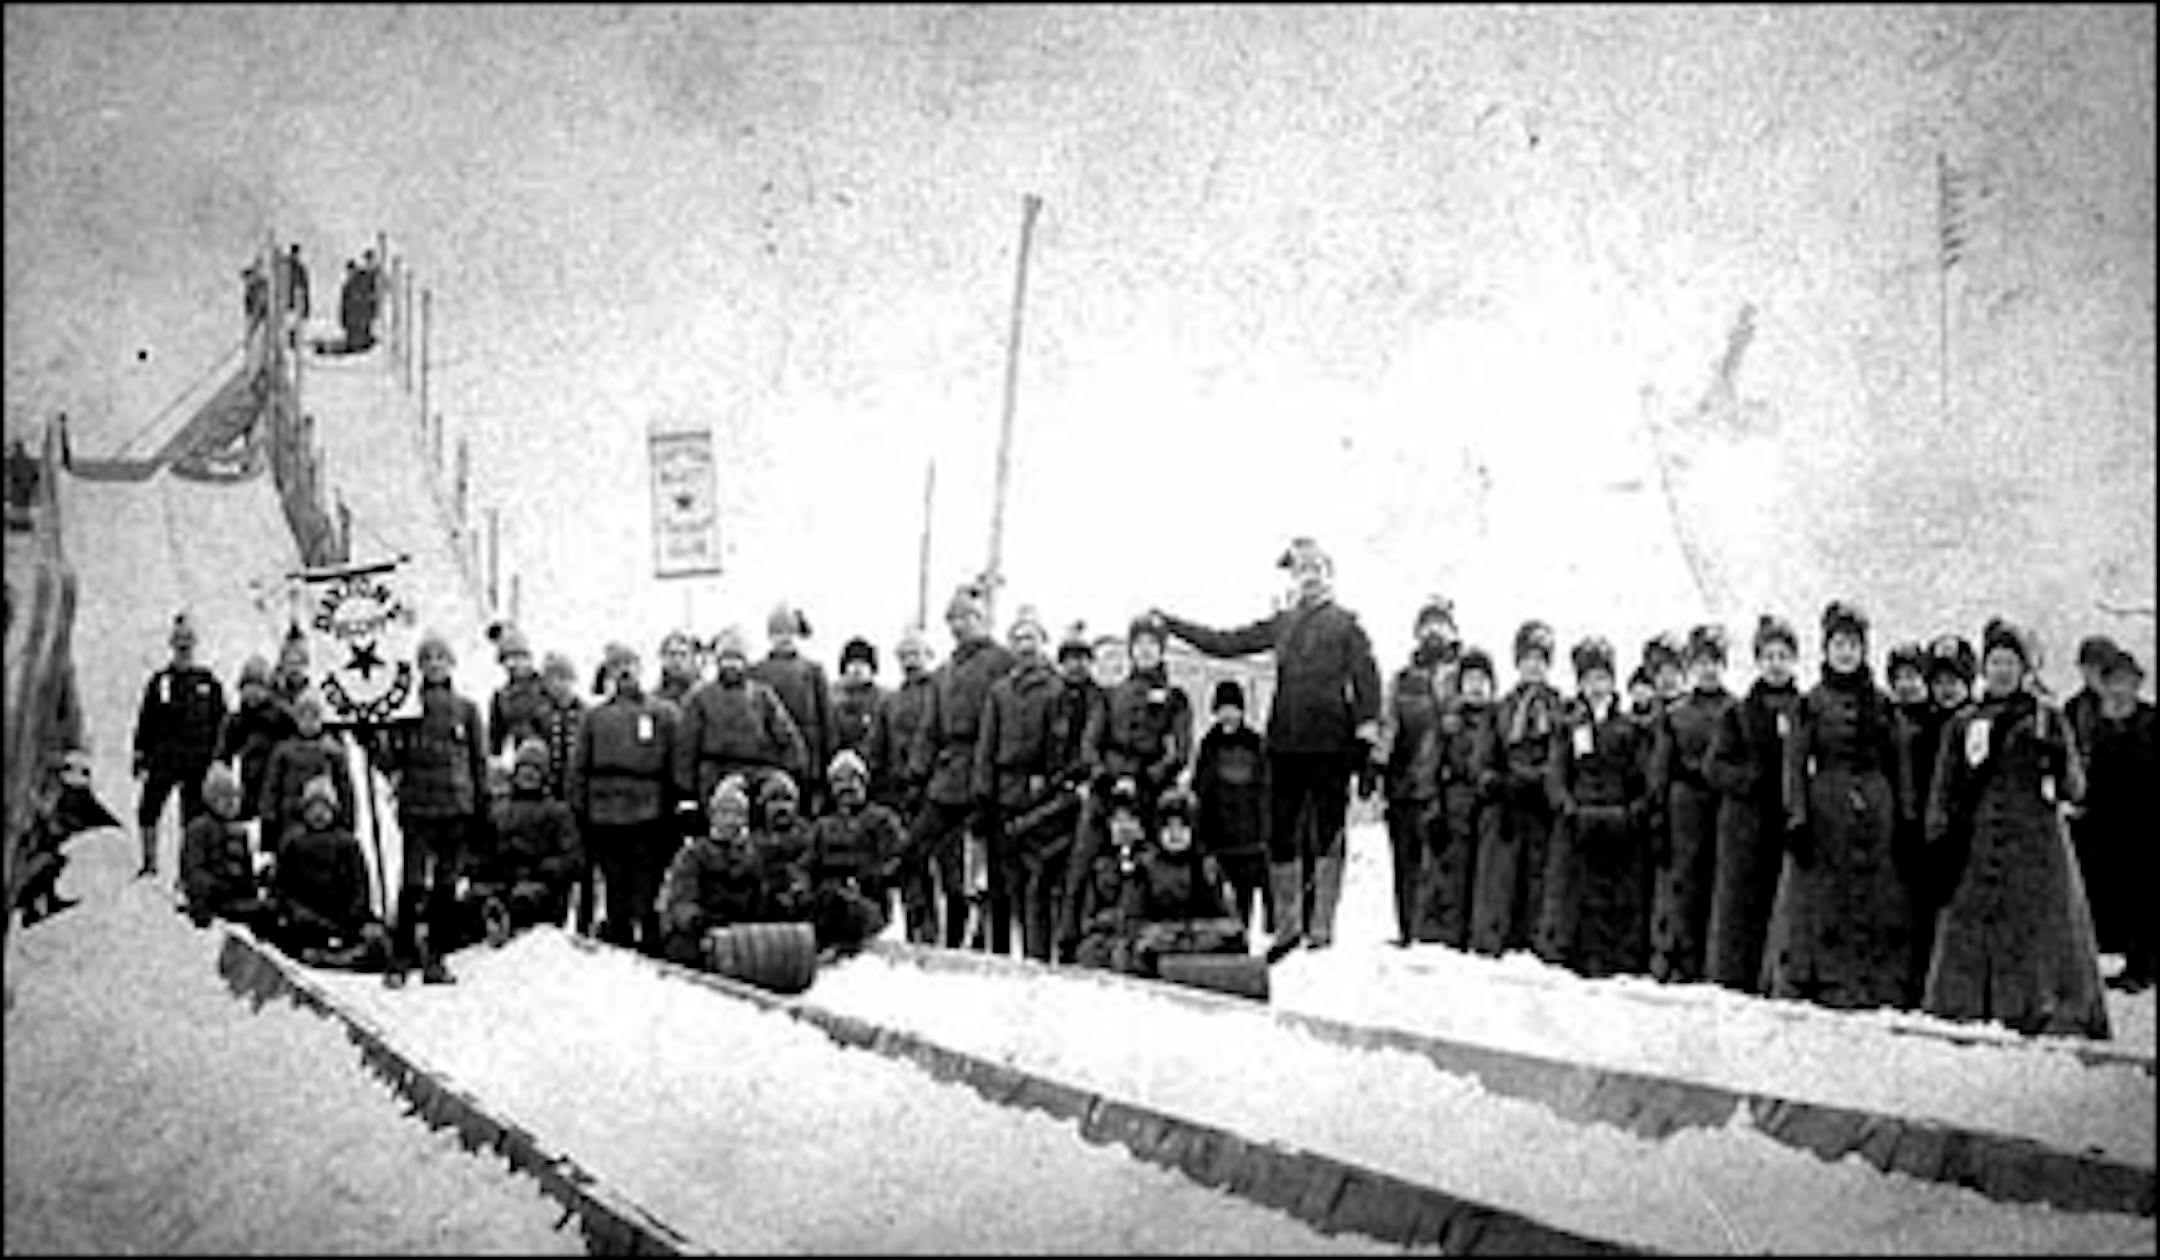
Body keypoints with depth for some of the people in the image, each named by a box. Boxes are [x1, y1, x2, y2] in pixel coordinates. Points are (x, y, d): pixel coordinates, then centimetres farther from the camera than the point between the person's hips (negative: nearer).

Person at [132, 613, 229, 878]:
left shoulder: (209, 682, 6)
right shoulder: (159, 681, 8)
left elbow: (220, 724, 7)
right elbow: (144, 723, 8)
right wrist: (140, 760, 3)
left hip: (198, 763, 0)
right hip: (163, 761, 0)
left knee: (193, 817, 2)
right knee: (147, 810, -9)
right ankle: (149, 863, 3)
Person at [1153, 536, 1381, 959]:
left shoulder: (1344, 623, 2)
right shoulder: (1281, 624, 15)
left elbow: (1366, 674, -7)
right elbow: (1225, 643, 18)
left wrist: (1368, 723, -20)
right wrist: (1170, 624, 16)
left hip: (1330, 743, -4)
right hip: (1285, 742, 5)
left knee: (1327, 833, -1)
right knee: (1280, 833, 5)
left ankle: (1322, 926, 5)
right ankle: (1288, 925, 15)